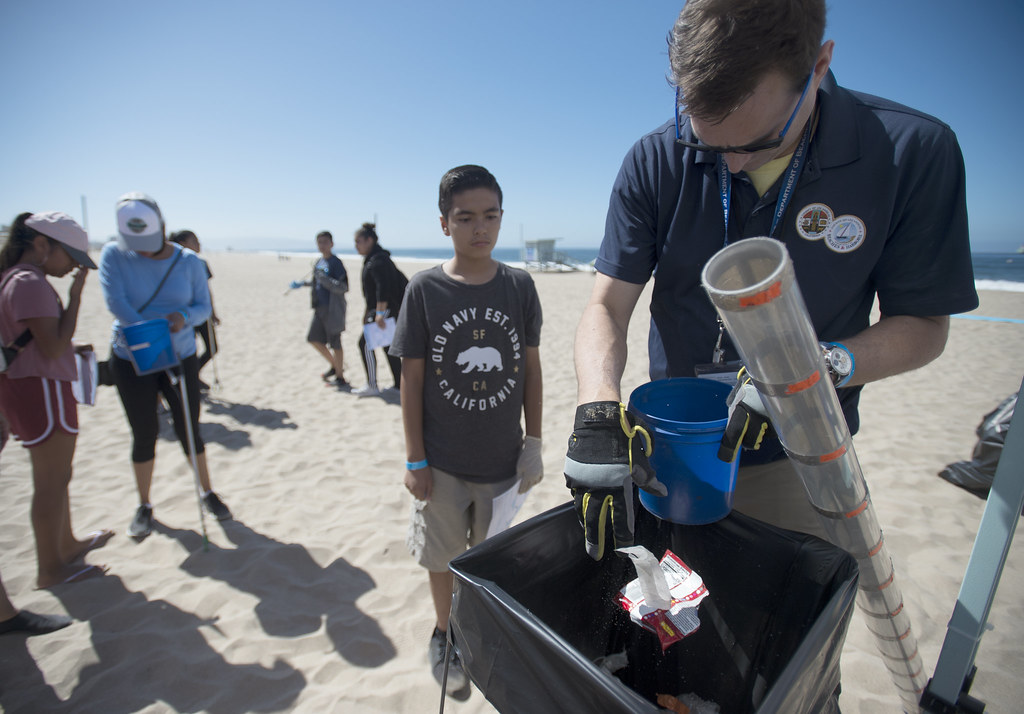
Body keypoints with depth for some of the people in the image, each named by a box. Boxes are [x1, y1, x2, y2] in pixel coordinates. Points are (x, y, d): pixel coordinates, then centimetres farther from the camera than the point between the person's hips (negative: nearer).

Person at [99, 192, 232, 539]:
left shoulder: (189, 261, -4)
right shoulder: (113, 255, -8)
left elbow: (204, 306, -2)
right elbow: (117, 303, -18)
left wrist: (184, 316, -24)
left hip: (182, 358, 1)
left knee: (189, 430, 6)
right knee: (144, 433, 6)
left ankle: (207, 493, 24)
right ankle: (144, 507, 25)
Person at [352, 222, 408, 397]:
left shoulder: (378, 260, -16)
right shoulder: (371, 259, 16)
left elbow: (383, 288, -26)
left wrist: (380, 313, -28)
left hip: (385, 309, -10)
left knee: (365, 343, -5)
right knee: (387, 344, 14)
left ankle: (372, 386, 2)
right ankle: (399, 384, 20)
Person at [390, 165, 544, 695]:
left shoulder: (519, 286, -5)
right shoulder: (424, 289, -9)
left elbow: (531, 369, 1)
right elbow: (412, 379, -6)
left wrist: (533, 445, 2)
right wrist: (414, 459, -5)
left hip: (501, 458, 2)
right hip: (442, 461, -1)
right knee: (442, 557, 18)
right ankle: (444, 634, 46)